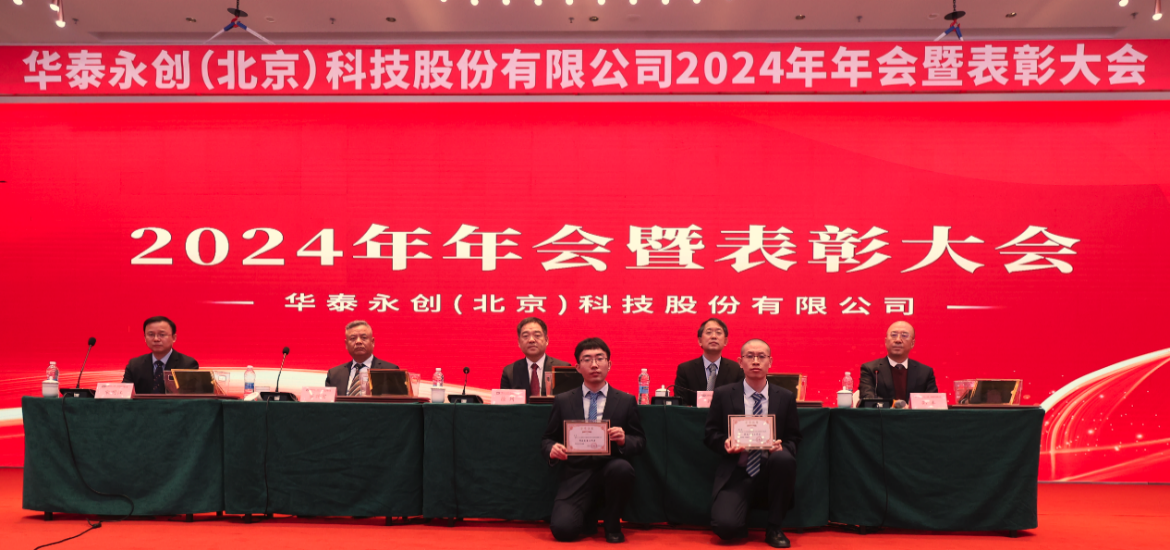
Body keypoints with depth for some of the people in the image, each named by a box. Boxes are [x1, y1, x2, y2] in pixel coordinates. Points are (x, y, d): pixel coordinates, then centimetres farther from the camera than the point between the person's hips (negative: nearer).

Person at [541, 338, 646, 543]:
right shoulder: (563, 401, 8)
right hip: (576, 476, 0)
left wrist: (624, 440, -17)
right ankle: (589, 517, 16)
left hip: (610, 467, 0)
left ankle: (612, 525, -6)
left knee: (622, 469, -37)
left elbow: (640, 441, 7)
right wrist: (552, 449, -12)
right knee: (563, 529, -24)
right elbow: (547, 438, 12)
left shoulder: (626, 401, 6)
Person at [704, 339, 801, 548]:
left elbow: (794, 439, 9)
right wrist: (725, 443, -17)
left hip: (770, 472, 2)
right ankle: (743, 526, 14)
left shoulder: (785, 397, 6)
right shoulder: (723, 395, 2)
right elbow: (710, 434, 6)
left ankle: (774, 529, -13)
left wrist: (783, 447, -15)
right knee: (725, 526, -28)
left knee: (783, 458, -35)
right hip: (736, 474, -1)